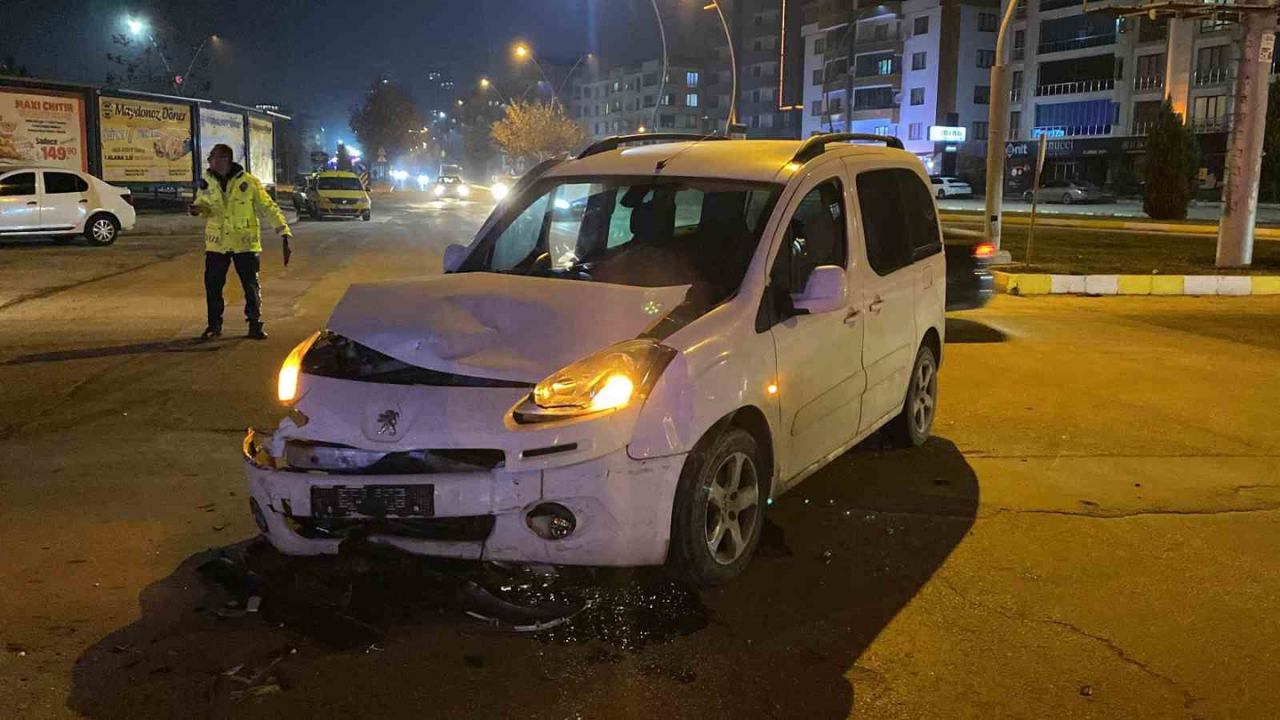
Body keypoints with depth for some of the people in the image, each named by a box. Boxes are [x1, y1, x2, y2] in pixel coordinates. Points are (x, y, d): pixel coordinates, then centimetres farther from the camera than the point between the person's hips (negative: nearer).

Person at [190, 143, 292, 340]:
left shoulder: (249, 182, -12)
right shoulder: (207, 182, 0)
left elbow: (269, 209, -10)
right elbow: (203, 204, 14)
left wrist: (285, 234, -17)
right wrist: (198, 209, -12)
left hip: (245, 243, -3)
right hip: (217, 244, 3)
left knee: (251, 286, 3)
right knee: (212, 286, 5)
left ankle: (255, 324, 18)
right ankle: (214, 325, 21)